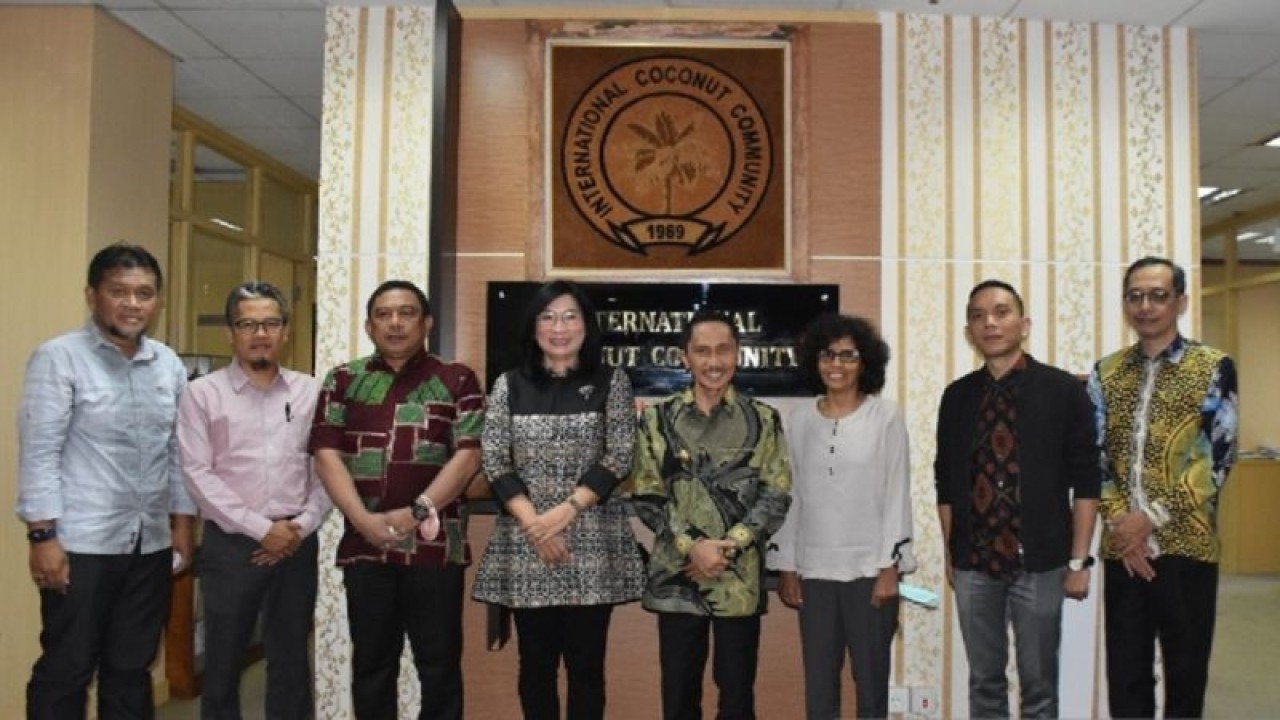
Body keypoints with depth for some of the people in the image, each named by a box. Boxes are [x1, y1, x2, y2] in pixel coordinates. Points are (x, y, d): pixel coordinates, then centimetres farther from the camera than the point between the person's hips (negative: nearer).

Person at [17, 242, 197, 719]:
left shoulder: (170, 365, 8)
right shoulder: (58, 358, -7)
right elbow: (38, 452, -10)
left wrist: (182, 522, 11)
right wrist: (42, 535, -14)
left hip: (151, 545, 5)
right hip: (81, 544, -5)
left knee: (132, 669, 15)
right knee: (65, 671, 7)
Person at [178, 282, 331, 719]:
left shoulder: (310, 392, 6)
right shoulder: (202, 393, -1)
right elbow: (197, 474, -8)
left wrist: (303, 525, -8)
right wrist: (261, 528, -13)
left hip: (297, 544, 2)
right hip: (231, 544, -2)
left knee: (291, 660, 13)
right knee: (223, 662, 9)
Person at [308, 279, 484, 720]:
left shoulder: (457, 381, 4)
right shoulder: (343, 381, 10)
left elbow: (468, 455, -5)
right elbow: (326, 454, 1)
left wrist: (417, 512, -14)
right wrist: (363, 519, -12)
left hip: (436, 542, -2)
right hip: (364, 543, 2)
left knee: (440, 664, 6)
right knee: (371, 663, 12)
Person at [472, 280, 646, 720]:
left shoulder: (611, 383, 4)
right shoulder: (509, 386, 8)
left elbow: (618, 459, -4)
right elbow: (494, 463, 0)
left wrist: (565, 512, -14)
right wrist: (533, 524, -12)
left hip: (593, 544, -1)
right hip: (525, 544, 1)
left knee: (586, 663, 4)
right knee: (536, 662, 9)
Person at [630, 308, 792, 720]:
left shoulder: (763, 420, 2)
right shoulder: (659, 420, 2)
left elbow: (777, 496, -2)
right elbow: (646, 498, 0)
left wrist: (727, 547, -13)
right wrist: (692, 547, -13)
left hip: (741, 580, 0)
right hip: (677, 577, 0)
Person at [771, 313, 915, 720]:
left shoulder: (886, 417, -3)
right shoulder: (800, 419, 5)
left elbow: (897, 495, -3)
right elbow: (791, 496, 7)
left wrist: (890, 567, -8)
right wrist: (786, 567, 5)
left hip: (869, 568, -2)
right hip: (814, 570, 3)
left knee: (871, 680, 7)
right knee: (818, 685, 8)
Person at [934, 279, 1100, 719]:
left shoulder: (1063, 390, -4)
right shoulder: (957, 397, 5)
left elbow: (1085, 481, -4)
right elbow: (947, 483, 9)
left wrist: (1078, 561, -7)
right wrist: (949, 554, 8)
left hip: (1039, 561, -3)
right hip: (973, 562, 3)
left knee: (1039, 684, 9)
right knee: (984, 680, 14)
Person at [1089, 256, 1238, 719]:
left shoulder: (1213, 368, -2)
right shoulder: (1106, 373, 8)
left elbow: (1216, 461, -9)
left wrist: (1152, 517, -15)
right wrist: (1118, 522, -10)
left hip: (1187, 546, -3)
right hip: (1122, 547, 3)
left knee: (1186, 672, 9)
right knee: (1125, 673, 10)